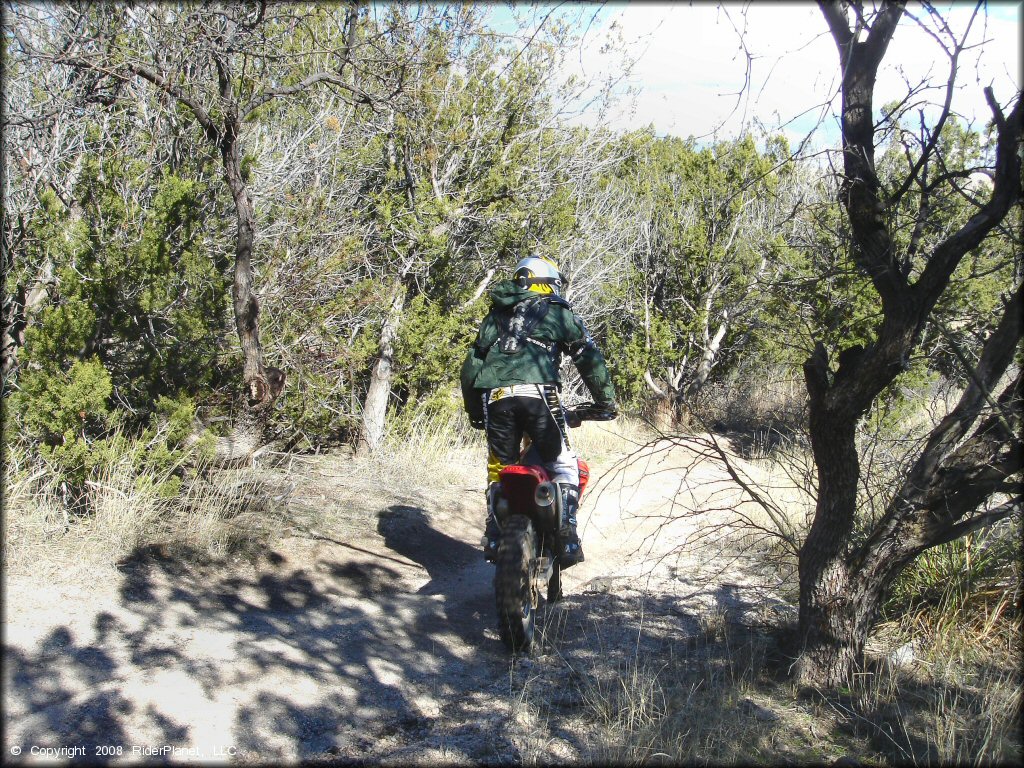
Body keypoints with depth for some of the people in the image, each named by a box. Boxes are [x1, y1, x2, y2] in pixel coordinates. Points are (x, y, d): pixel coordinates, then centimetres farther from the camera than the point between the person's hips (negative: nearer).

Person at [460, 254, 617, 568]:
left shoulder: (496, 315, 28)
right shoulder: (558, 312, 16)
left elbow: (471, 365, 26)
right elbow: (589, 357, 11)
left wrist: (474, 410, 33)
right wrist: (606, 400, 18)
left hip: (494, 397, 4)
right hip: (537, 393, -4)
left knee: (499, 468, 16)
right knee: (563, 465, 6)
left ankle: (494, 537, 12)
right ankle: (566, 533, -7)